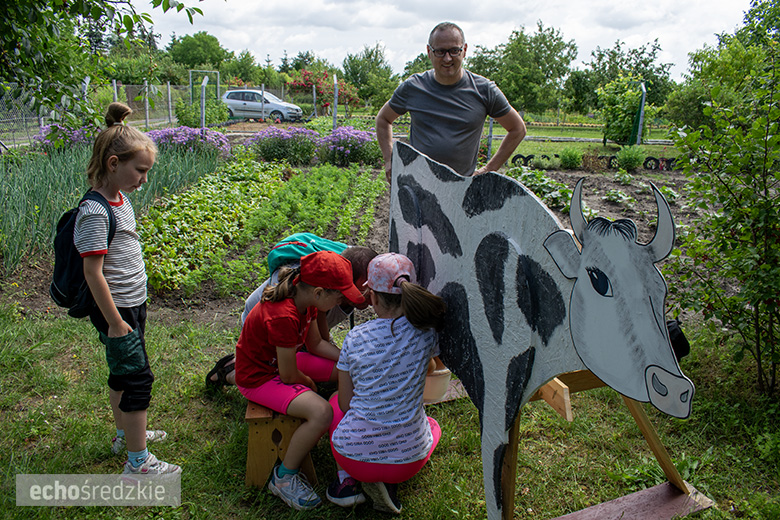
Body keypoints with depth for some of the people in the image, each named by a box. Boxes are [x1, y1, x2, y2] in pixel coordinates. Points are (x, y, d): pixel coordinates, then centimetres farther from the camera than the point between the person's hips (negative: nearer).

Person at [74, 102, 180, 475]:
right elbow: (93, 271, -23)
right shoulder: (94, 211, -23)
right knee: (138, 378, -2)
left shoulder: (121, 198, 6)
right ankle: (138, 462, 10)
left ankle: (126, 433, 40)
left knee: (123, 371, 22)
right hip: (116, 309, -9)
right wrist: (115, 321, -19)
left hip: (132, 304, 9)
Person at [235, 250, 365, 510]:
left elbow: (316, 344, 7)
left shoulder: (303, 299, -8)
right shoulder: (284, 316, -35)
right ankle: (283, 477, -9)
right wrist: (309, 382, -4)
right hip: (258, 377, -9)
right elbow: (289, 376, -25)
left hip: (283, 360, 9)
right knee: (321, 413, -29)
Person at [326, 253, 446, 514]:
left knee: (335, 402, 32)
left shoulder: (355, 338, -10)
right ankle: (387, 482, 8)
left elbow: (345, 404, 0)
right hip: (409, 458, 0)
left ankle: (345, 479, 13)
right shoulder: (425, 331, -10)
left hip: (353, 453, 1)